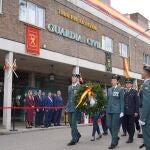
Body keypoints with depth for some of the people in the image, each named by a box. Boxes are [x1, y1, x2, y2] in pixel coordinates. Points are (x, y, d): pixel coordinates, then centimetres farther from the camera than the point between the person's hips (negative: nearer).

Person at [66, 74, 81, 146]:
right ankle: (77, 135, 32)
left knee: (74, 123, -7)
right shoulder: (69, 87, 16)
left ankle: (74, 139, 2)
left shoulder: (80, 87, -5)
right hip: (70, 107, 7)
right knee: (70, 123, 12)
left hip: (76, 107, -7)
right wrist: (67, 106, 17)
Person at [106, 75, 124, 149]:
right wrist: (107, 109, 13)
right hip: (109, 110, 5)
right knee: (109, 125, 6)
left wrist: (122, 111, -9)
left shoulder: (120, 89, -2)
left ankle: (113, 143, 5)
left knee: (115, 127, -3)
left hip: (116, 111, -5)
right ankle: (116, 137, 28)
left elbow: (122, 101, -4)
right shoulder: (109, 89, 12)